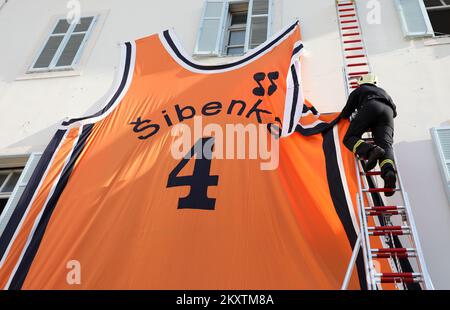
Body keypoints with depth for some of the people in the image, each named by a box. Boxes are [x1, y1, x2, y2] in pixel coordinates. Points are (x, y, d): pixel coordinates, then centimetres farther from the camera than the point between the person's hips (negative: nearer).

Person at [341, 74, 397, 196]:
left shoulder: (358, 90, 32)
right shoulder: (382, 91, 43)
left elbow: (346, 113, 26)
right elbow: (394, 111, 45)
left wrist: (350, 117, 50)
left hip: (371, 107, -3)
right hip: (387, 111, 4)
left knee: (349, 138, -2)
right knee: (385, 144, -12)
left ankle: (371, 150, -33)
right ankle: (389, 171, -43)